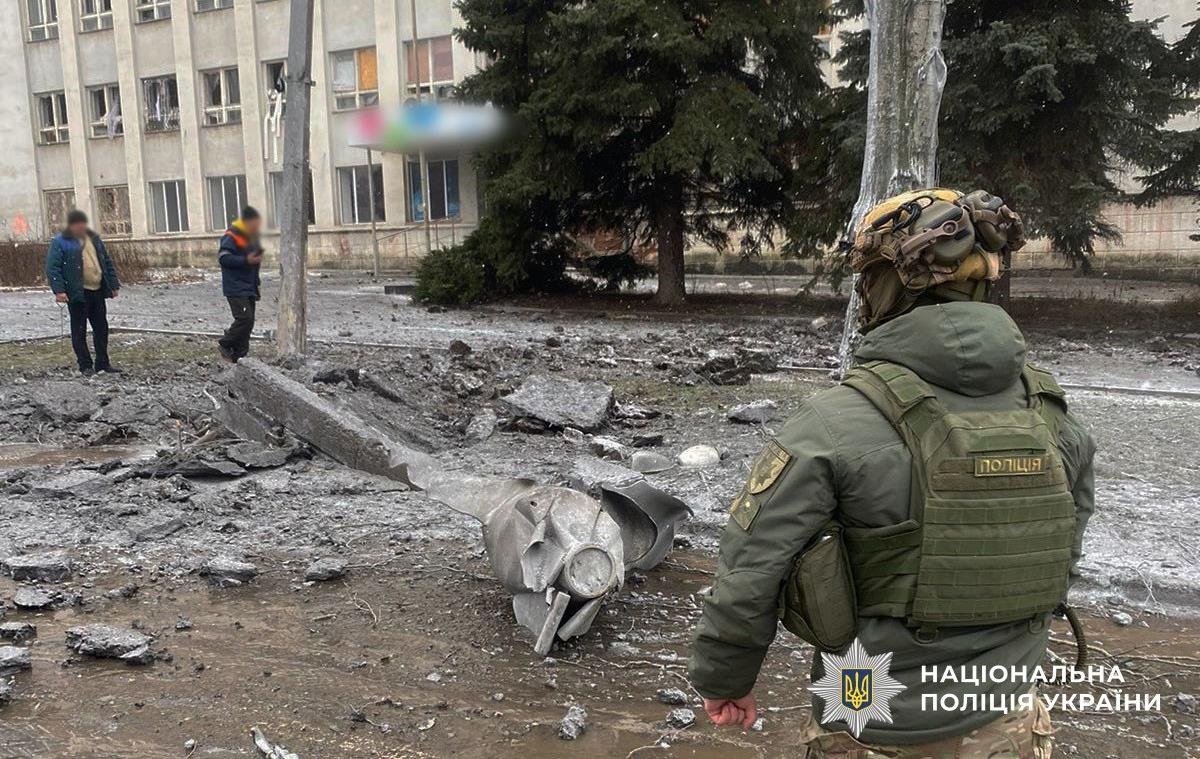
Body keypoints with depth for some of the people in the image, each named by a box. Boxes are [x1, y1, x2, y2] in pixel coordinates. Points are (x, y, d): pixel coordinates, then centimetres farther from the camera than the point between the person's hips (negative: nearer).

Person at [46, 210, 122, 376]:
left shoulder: (94, 239, 13)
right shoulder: (60, 242, -5)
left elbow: (107, 263, 19)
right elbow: (52, 268, -10)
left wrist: (114, 284, 14)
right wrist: (59, 290, -19)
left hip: (97, 291, 6)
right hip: (77, 293, -6)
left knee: (101, 328, 9)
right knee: (79, 330, 2)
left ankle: (102, 363, 19)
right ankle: (85, 366, 9)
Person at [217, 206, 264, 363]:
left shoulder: (251, 237, 15)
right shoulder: (231, 236, -12)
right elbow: (223, 258, -19)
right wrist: (246, 260, -26)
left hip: (249, 288, 9)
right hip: (235, 288, -9)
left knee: (249, 321, 6)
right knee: (244, 318, -17)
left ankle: (239, 356, 12)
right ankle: (224, 344, 3)